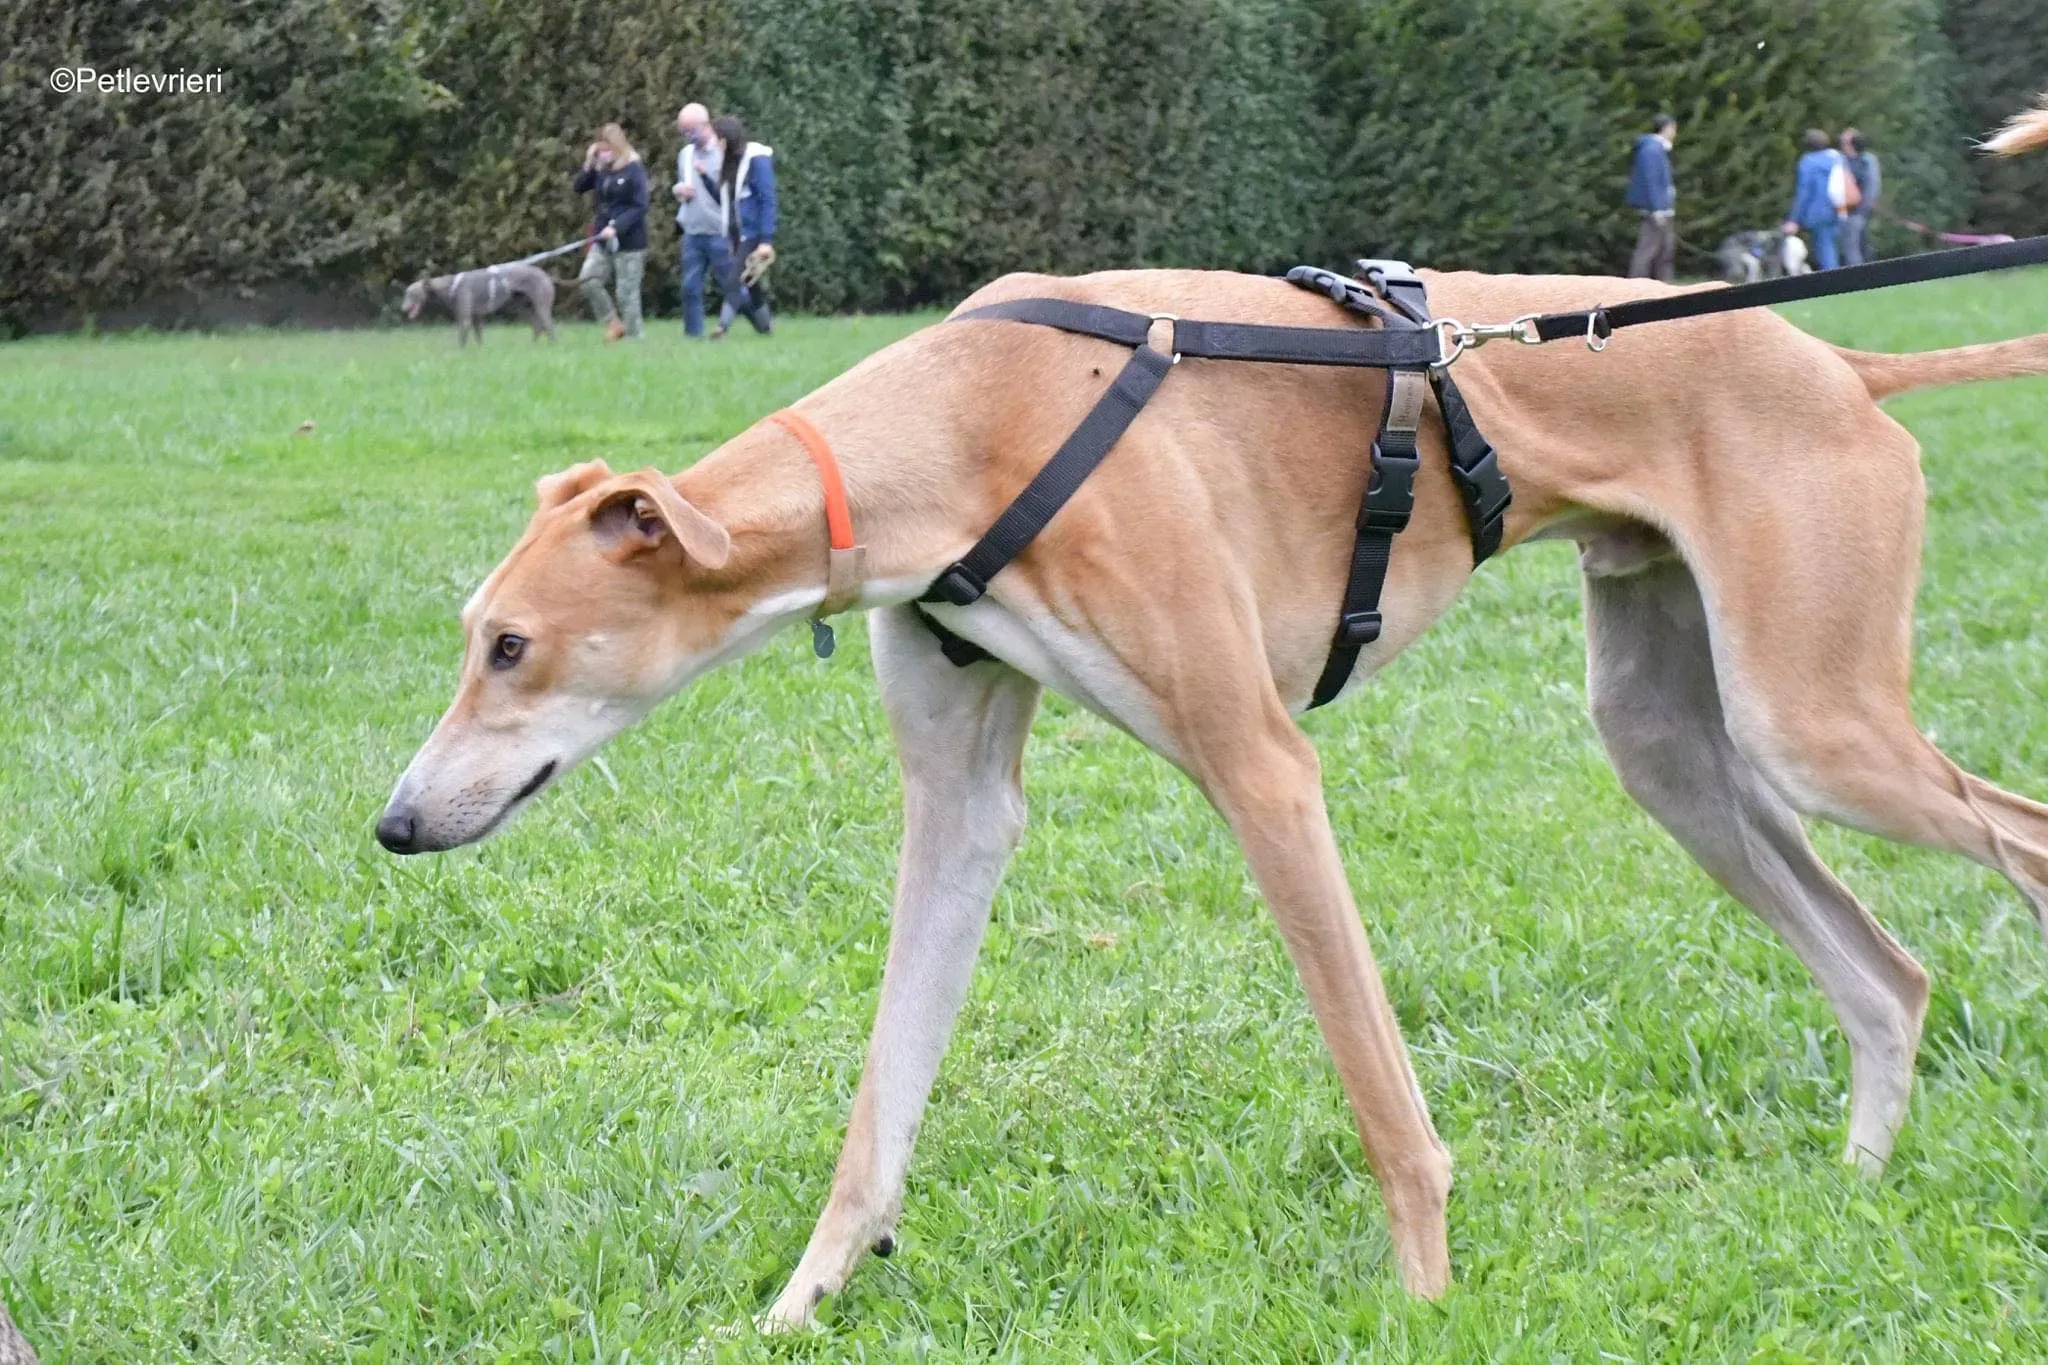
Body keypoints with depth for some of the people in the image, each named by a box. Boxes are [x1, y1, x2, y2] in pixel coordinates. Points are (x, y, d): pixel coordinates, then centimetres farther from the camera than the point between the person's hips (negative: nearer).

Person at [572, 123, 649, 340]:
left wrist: (617, 227, -23)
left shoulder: (634, 170, -11)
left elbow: (640, 207, -15)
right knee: (588, 280, -5)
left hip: (629, 242, -6)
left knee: (627, 292, -2)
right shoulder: (602, 169, 7)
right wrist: (588, 165, -5)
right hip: (603, 240, 6)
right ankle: (614, 323, 11)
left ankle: (633, 337, 7)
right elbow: (579, 188, 11)